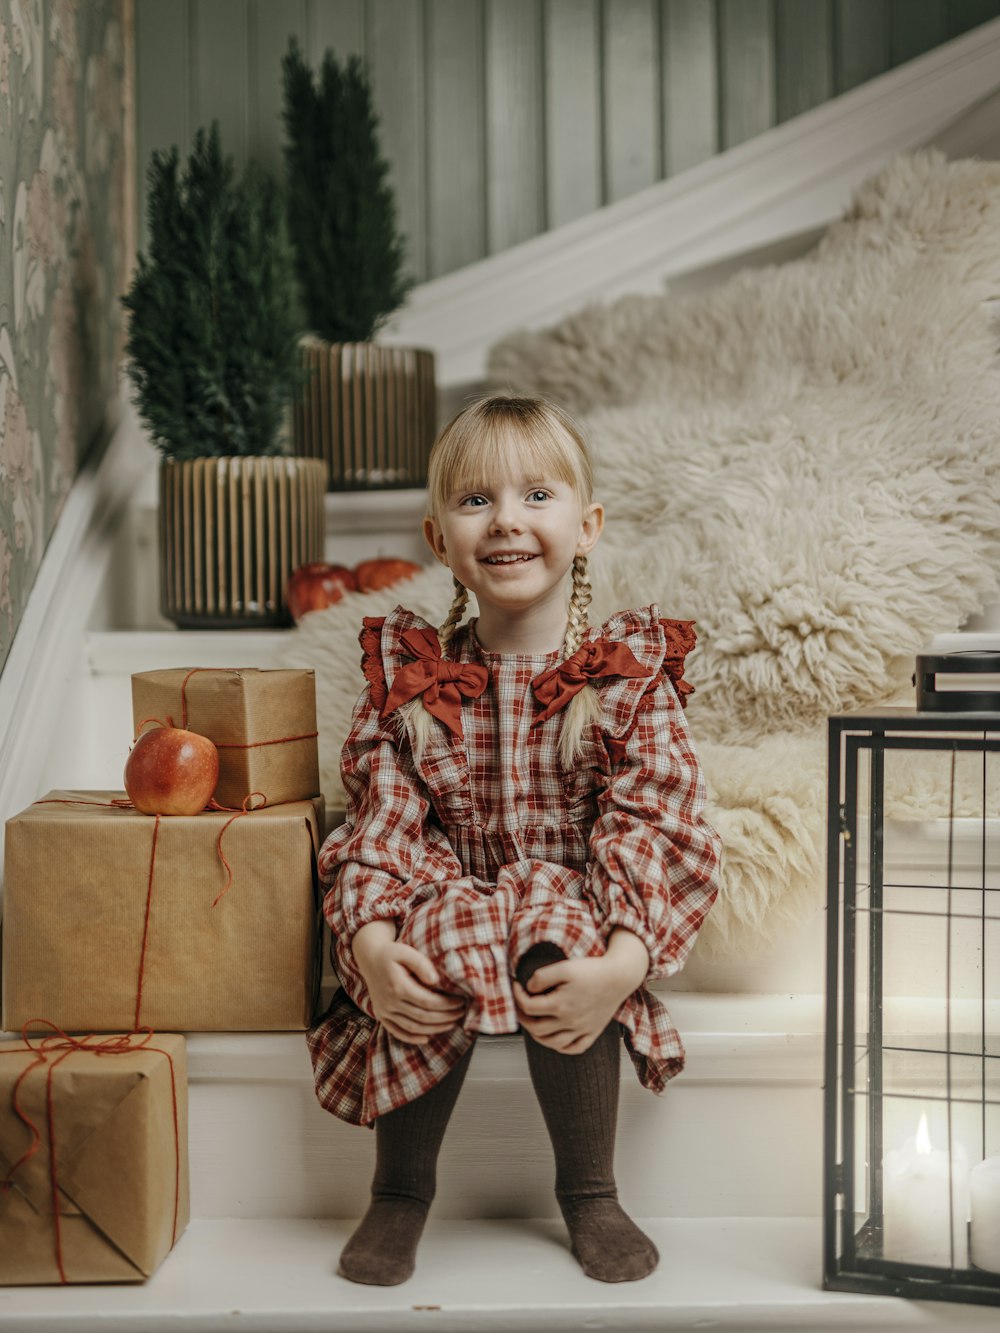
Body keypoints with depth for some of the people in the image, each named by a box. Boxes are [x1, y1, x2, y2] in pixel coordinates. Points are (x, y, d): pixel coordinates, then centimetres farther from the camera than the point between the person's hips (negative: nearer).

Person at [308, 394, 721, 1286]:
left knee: (561, 977, -32)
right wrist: (371, 943, -23)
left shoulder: (633, 675, -5)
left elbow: (651, 830, -12)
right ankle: (400, 1192, -1)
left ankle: (590, 1194, -2)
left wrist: (621, 964, -28)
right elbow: (381, 821, -5)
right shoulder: (404, 673, 0)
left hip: (571, 917, -1)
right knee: (429, 986, -31)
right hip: (450, 903, 1)